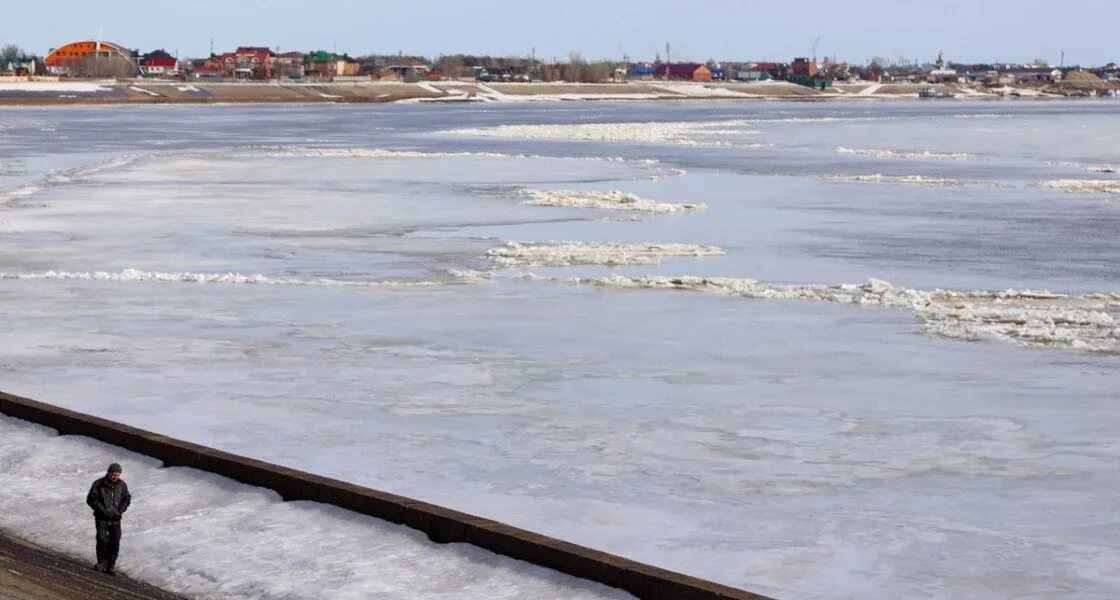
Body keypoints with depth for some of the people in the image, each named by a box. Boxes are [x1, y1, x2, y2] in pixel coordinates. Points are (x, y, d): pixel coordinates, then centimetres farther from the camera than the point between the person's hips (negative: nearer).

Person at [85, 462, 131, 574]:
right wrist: (103, 510, -15)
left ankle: (110, 565, 11)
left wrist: (120, 510, -5)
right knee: (102, 540, -13)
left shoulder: (122, 485, 2)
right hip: (102, 518, -3)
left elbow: (127, 499, 11)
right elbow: (91, 500, -7)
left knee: (115, 542, 1)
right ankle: (102, 563, 0)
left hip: (115, 519, 3)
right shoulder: (98, 484, -8)